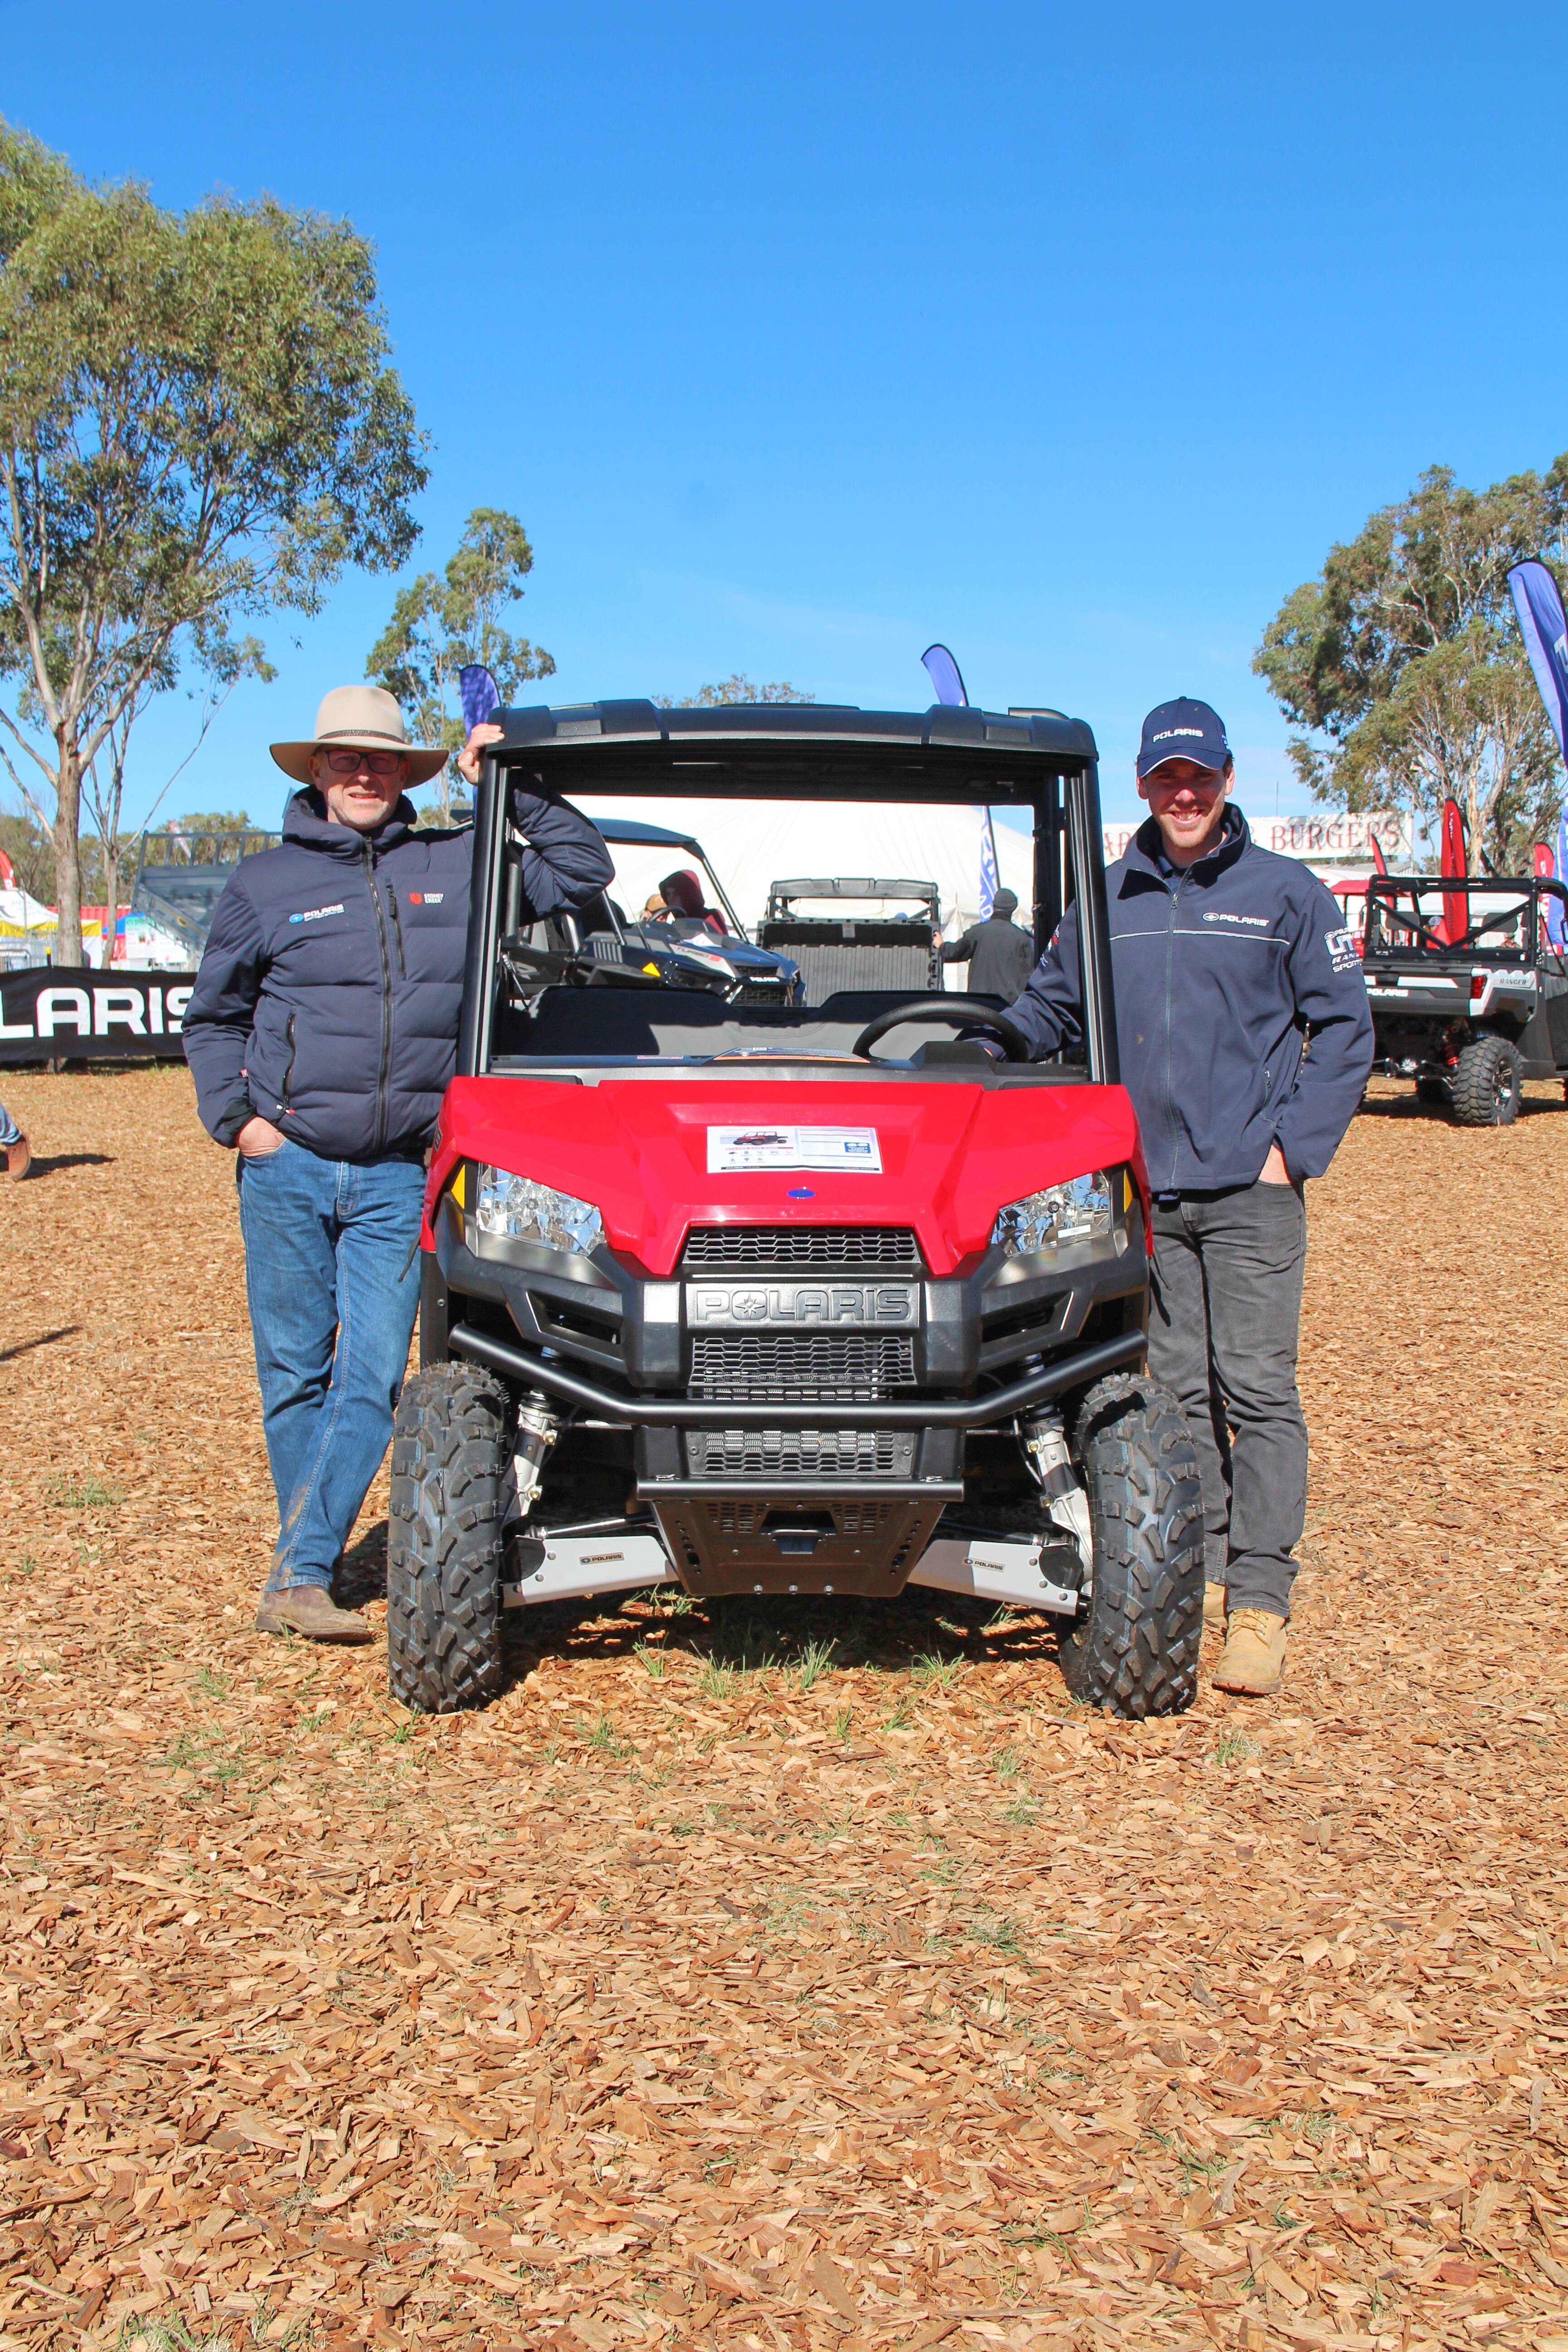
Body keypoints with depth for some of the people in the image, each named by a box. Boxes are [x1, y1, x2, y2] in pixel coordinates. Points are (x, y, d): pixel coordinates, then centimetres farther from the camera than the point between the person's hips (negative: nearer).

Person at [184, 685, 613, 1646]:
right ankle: (306, 1564, 23)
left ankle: (299, 1577, -3)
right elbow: (213, 1018, 15)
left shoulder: (457, 866, 8)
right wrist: (233, 1117, 1)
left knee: (371, 1378, -7)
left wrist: (511, 783, -1)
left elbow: (584, 869, 9)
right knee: (294, 1375, 7)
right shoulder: (266, 881, 7)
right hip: (287, 1167, 0)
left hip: (397, 1178, 0)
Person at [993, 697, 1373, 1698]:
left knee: (1257, 1388, -6)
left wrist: (1296, 1145, -5)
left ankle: (1261, 1598, 0)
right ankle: (1199, 1565, 21)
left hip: (1251, 1191, -3)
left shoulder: (1284, 893, 2)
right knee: (1178, 1386, 9)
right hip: (1149, 1188, 3)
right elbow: (1047, 1008, 20)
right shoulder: (1108, 900, 11)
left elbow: (1347, 1027, 4)